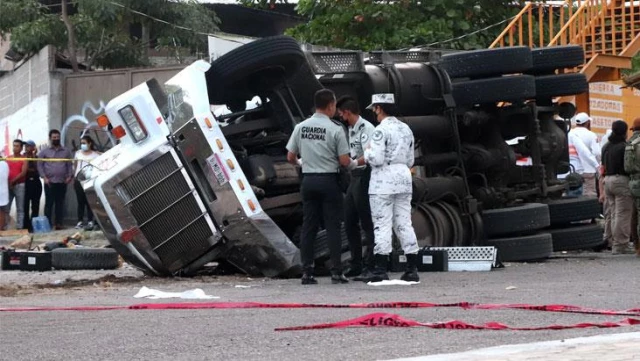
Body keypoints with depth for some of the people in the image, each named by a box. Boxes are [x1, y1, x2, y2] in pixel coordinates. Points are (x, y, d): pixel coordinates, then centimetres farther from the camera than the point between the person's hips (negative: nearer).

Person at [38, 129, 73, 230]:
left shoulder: (66, 152, 13)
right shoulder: (44, 152, 6)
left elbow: (69, 165, 11)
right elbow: (40, 165, 2)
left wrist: (70, 176, -4)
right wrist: (44, 177, -9)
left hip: (62, 182, 2)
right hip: (49, 182, -2)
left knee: (60, 203, 4)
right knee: (49, 203, -4)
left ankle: (59, 223, 6)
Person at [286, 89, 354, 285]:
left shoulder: (301, 127, 3)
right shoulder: (335, 129, -10)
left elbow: (290, 157, 7)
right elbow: (344, 161, -9)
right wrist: (355, 163, 13)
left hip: (308, 179, 4)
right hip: (329, 180, -4)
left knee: (308, 226, 7)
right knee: (332, 226, 1)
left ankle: (307, 272, 4)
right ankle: (336, 272, -1)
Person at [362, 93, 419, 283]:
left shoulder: (381, 130, -12)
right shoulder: (406, 129, 13)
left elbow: (376, 159, -18)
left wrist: (367, 152, 1)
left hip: (384, 181, -7)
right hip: (404, 176, 7)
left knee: (381, 224, -5)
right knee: (404, 224, 9)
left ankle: (381, 270, -7)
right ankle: (412, 269, 6)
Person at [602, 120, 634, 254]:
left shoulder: (606, 147, 12)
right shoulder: (624, 147, -13)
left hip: (608, 180, 8)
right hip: (622, 180, -8)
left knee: (614, 214, 13)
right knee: (623, 214, -5)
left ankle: (615, 243, 15)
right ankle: (620, 245, -7)